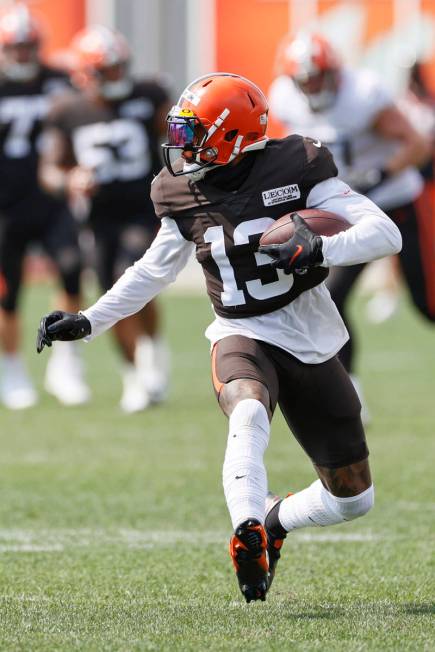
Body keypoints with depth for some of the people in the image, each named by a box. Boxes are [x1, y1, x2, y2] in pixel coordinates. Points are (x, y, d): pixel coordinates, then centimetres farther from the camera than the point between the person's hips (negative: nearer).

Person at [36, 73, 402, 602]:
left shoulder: (295, 170, -13)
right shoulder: (183, 195, 0)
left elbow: (385, 234, -18)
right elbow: (154, 271, 16)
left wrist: (321, 249, -35)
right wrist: (87, 322, 11)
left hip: (310, 340, 0)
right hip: (242, 335, 0)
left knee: (353, 498, 4)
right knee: (249, 415, -38)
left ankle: (275, 520, 31)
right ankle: (248, 535, -48)